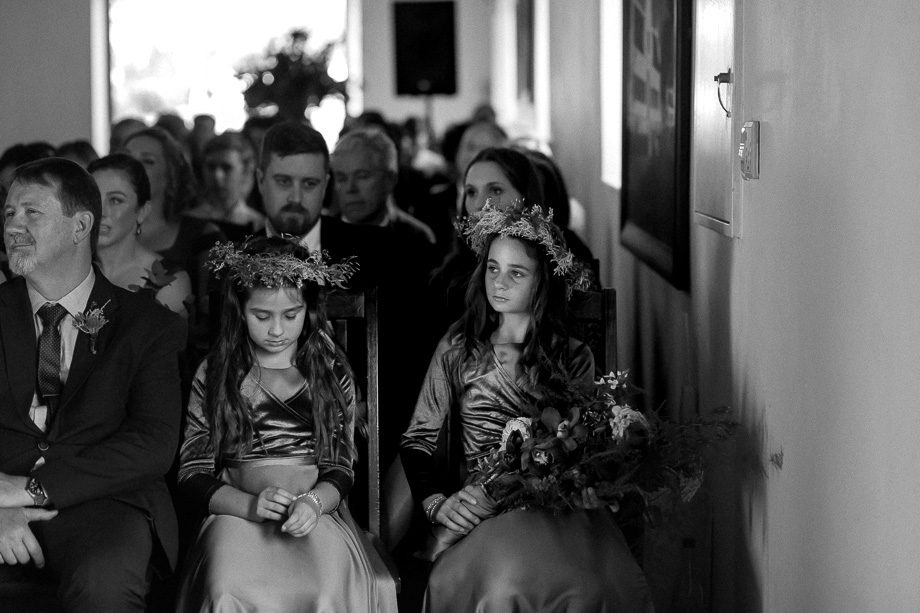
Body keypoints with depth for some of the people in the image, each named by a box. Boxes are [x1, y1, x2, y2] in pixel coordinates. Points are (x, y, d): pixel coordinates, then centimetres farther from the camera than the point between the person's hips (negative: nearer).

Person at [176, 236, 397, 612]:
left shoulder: (331, 372, 14)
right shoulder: (214, 375, 11)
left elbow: (340, 468, 10)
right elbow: (193, 472, 6)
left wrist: (315, 502, -14)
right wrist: (250, 504, -14)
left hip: (317, 514, 1)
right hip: (237, 513, -1)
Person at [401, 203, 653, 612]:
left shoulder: (574, 359, 11)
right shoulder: (457, 349, 10)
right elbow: (418, 440, 10)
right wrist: (437, 503, -9)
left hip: (559, 502, 1)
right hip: (484, 510, -1)